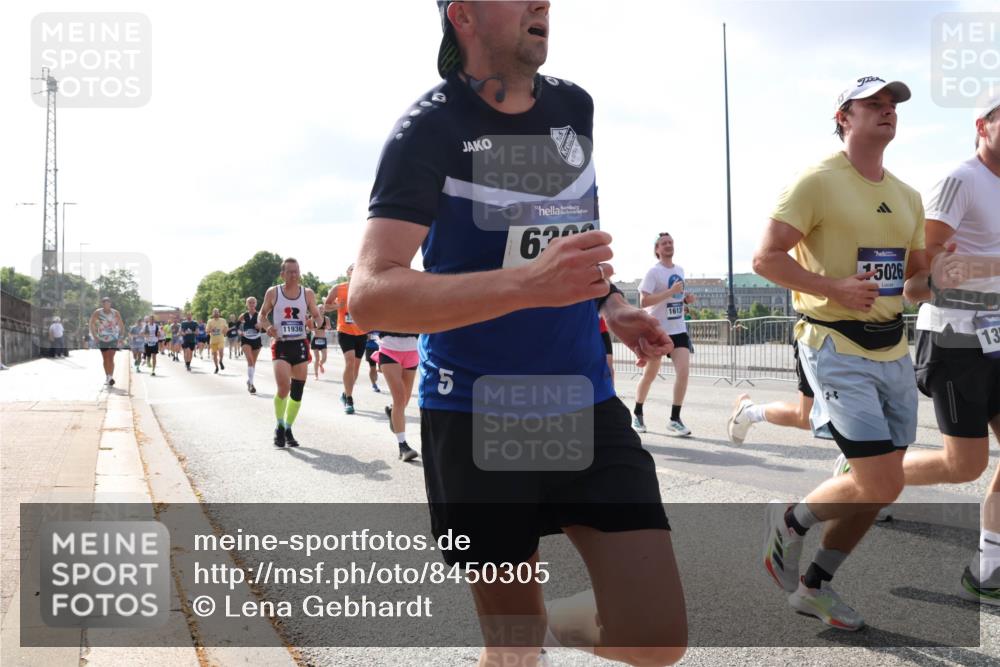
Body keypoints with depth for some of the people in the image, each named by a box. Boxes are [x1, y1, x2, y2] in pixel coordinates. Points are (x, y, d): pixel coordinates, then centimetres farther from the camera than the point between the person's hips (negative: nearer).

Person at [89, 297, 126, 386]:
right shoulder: (97, 313, -4)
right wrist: (94, 336, -2)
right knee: (105, 359, 9)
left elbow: (121, 325, 3)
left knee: (111, 358, -14)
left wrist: (121, 337, -3)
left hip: (113, 339, -2)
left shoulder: (115, 313, -5)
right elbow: (91, 324, 4)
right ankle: (107, 377, 19)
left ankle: (111, 377, -19)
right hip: (102, 339, 2)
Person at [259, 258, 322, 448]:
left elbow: (317, 316, 7)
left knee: (297, 391, 4)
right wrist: (268, 326, -11)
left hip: (301, 345, 3)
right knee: (283, 388, -17)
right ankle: (280, 427, 6)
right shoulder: (273, 292, 0)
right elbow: (262, 315, 10)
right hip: (281, 345, -2)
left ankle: (288, 429, 21)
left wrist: (315, 322, -17)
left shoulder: (307, 293, 3)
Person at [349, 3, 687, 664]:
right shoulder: (430, 128, -11)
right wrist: (528, 282, -35)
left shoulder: (575, 106, 6)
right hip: (476, 416, -4)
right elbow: (370, 295, -24)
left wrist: (612, 305, 8)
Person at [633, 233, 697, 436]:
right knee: (649, 375, 7)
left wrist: (686, 299, 3)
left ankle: (674, 420, -4)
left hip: (678, 330, 5)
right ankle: (637, 414, 28)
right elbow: (643, 301, -20)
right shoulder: (654, 272, -11)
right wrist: (671, 291, -25)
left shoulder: (680, 270, 11)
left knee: (683, 370, -12)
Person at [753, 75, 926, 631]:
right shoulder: (818, 183, -8)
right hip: (837, 351, -8)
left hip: (894, 350, 8)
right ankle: (789, 521, 15)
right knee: (880, 486, -13)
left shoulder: (907, 197, 15)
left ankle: (815, 586, 28)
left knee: (877, 487, 10)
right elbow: (765, 258, -13)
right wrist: (834, 288, -21)